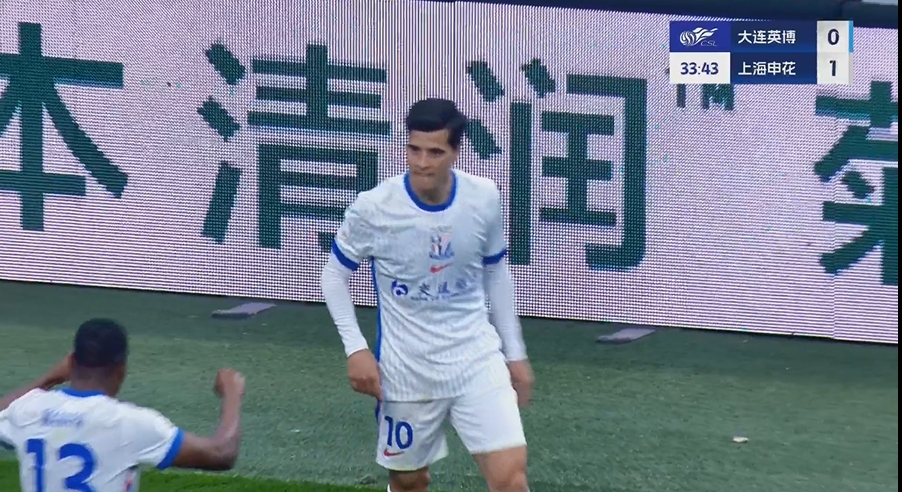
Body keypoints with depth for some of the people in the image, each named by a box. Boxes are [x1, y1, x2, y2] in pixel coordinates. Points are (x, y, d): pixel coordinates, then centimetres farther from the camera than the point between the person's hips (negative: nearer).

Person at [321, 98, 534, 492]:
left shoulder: (485, 198, -7)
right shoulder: (373, 208, -16)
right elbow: (334, 275, -1)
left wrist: (515, 352, 12)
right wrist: (355, 348, -11)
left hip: (477, 357, 1)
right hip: (405, 368, -1)